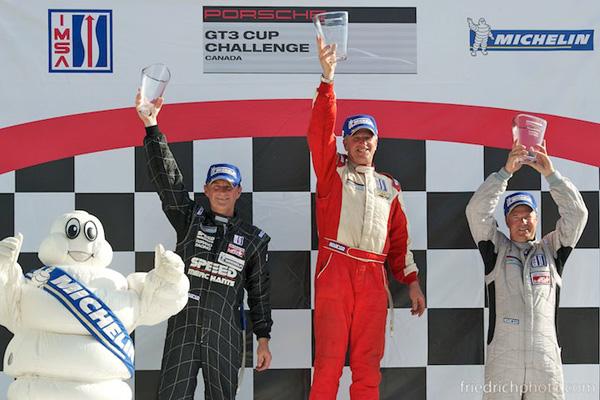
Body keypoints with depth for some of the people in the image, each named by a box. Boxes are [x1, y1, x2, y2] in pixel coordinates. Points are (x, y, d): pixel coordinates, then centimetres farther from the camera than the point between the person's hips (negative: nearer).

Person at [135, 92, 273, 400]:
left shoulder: (253, 239, 10)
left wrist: (263, 339, 7)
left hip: (226, 337, 1)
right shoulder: (190, 220, 9)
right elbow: (166, 177, -2)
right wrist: (151, 125, -12)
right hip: (182, 330, 0)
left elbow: (260, 293, 12)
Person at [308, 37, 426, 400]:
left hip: (374, 277, 3)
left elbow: (400, 238, 21)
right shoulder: (332, 173, 13)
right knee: (329, 359, -7)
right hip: (335, 270, -3)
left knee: (368, 364, 4)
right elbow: (320, 132, -1)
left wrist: (411, 281, 14)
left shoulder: (389, 186, 22)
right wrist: (327, 78, -10)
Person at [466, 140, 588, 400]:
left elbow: (577, 213, 8)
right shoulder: (497, 250, 15)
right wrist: (506, 171, -2)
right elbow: (477, 211, 2)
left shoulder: (550, 249, 18)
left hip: (545, 356, 1)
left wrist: (550, 173, 2)